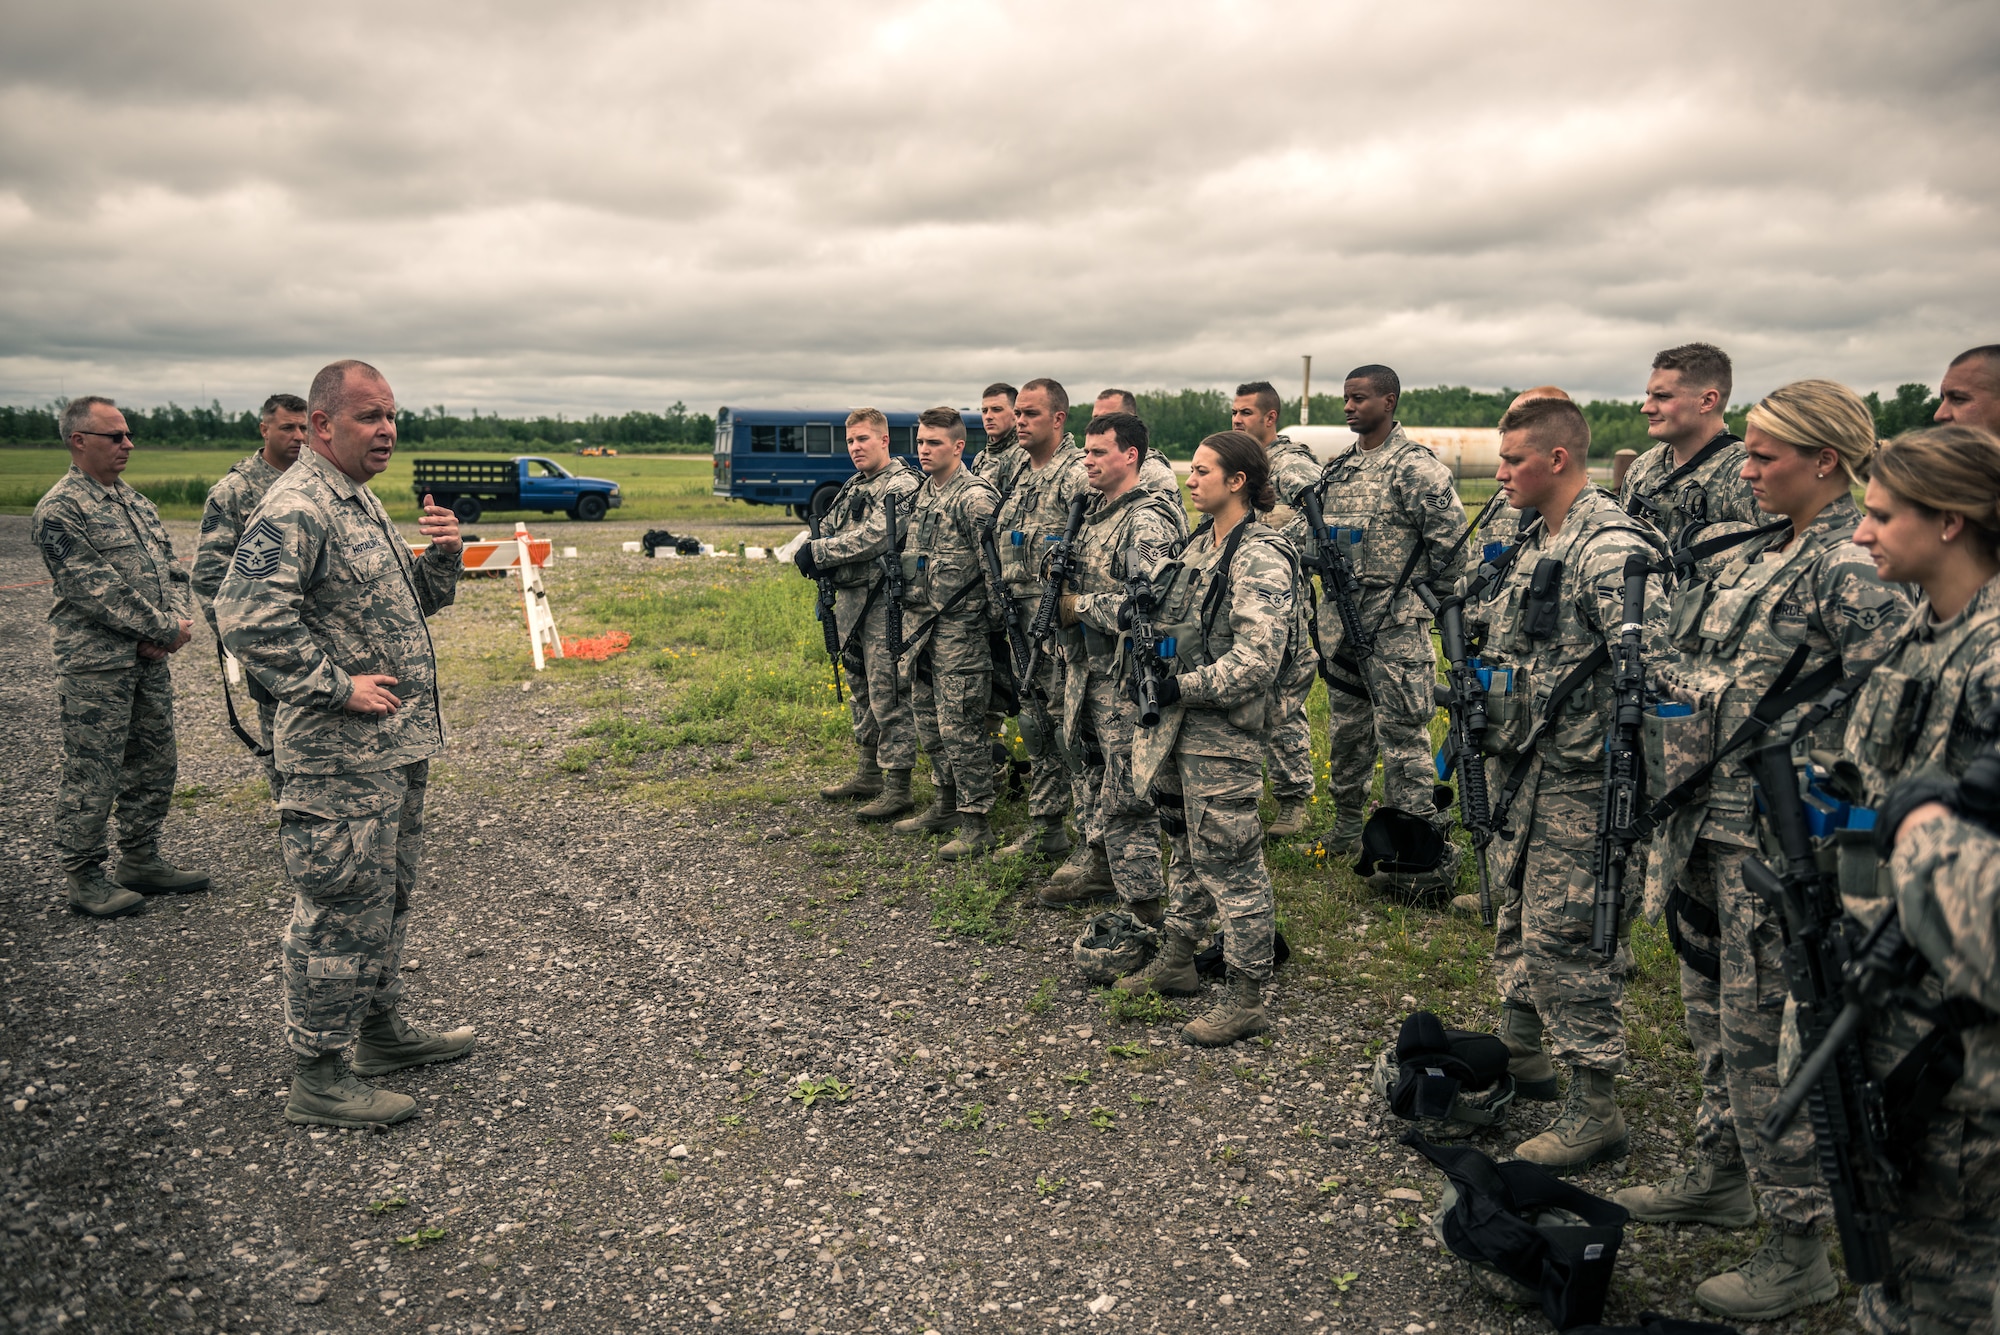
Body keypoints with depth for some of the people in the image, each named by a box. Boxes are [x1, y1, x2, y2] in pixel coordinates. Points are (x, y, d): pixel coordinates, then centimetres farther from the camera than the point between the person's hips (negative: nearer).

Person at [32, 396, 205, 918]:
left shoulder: (135, 500, 15)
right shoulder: (59, 509, -11)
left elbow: (170, 567, 14)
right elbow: (95, 589, -18)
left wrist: (178, 620, -5)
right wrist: (166, 630, -15)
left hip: (150, 659, 8)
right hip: (95, 665, -8)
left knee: (155, 765, 14)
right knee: (91, 775, 0)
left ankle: (141, 860, 27)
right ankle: (85, 878, 12)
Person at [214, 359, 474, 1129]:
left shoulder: (362, 502, 15)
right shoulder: (295, 509, -16)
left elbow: (417, 603, 22)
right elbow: (247, 616, -27)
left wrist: (442, 556, 2)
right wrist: (337, 687, -23)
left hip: (397, 749, 10)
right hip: (341, 758, -10)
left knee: (388, 898, 20)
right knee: (341, 911, -2)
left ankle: (382, 1030, 36)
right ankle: (319, 1078, 10)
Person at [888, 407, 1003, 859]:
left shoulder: (975, 497, -14)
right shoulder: (922, 493, 14)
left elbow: (995, 567, -16)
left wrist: (993, 627, -14)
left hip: (959, 630, -9)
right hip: (921, 626, 9)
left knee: (960, 728, -5)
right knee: (930, 723, 17)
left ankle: (977, 824, 4)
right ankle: (946, 805, 31)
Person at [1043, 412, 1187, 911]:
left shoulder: (1147, 522, -17)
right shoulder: (1097, 511, 12)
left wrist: (1079, 605, -16)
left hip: (1126, 679, -9)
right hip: (1090, 669, 9)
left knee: (1126, 795, -3)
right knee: (1097, 780, 21)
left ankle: (1143, 904, 7)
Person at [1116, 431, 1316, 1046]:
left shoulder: (1261, 559, -17)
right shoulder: (1197, 545, 11)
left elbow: (1255, 662, -23)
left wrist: (1184, 688, -19)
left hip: (1222, 732, -9)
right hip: (1180, 725, 9)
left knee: (1229, 862, -1)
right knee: (1187, 848, 21)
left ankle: (1247, 1000, 11)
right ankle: (1176, 961, 37)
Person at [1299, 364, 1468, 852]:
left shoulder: (1414, 466, -11)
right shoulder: (1337, 467, 13)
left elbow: (1451, 533, -13)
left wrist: (1431, 593, -5)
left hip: (1394, 620, -8)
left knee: (1401, 730, -4)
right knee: (1346, 727, 16)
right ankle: (1345, 830, 29)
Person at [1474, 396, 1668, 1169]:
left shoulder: (1608, 547, -19)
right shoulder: (1537, 540, 12)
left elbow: (1653, 663, -26)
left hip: (1578, 783, -10)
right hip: (1530, 771, 10)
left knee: (1564, 939, -3)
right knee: (1518, 919, 21)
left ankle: (1595, 1111, 10)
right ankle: (1519, 1058, 38)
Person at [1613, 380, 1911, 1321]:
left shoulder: (1852, 567, -15)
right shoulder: (1756, 553, 12)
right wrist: (1686, 686, 3)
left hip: (1774, 836, -9)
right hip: (1710, 818, 9)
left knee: (1760, 1030, -1)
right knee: (1710, 1006, 20)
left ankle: (1799, 1250, 14)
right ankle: (1720, 1177, 39)